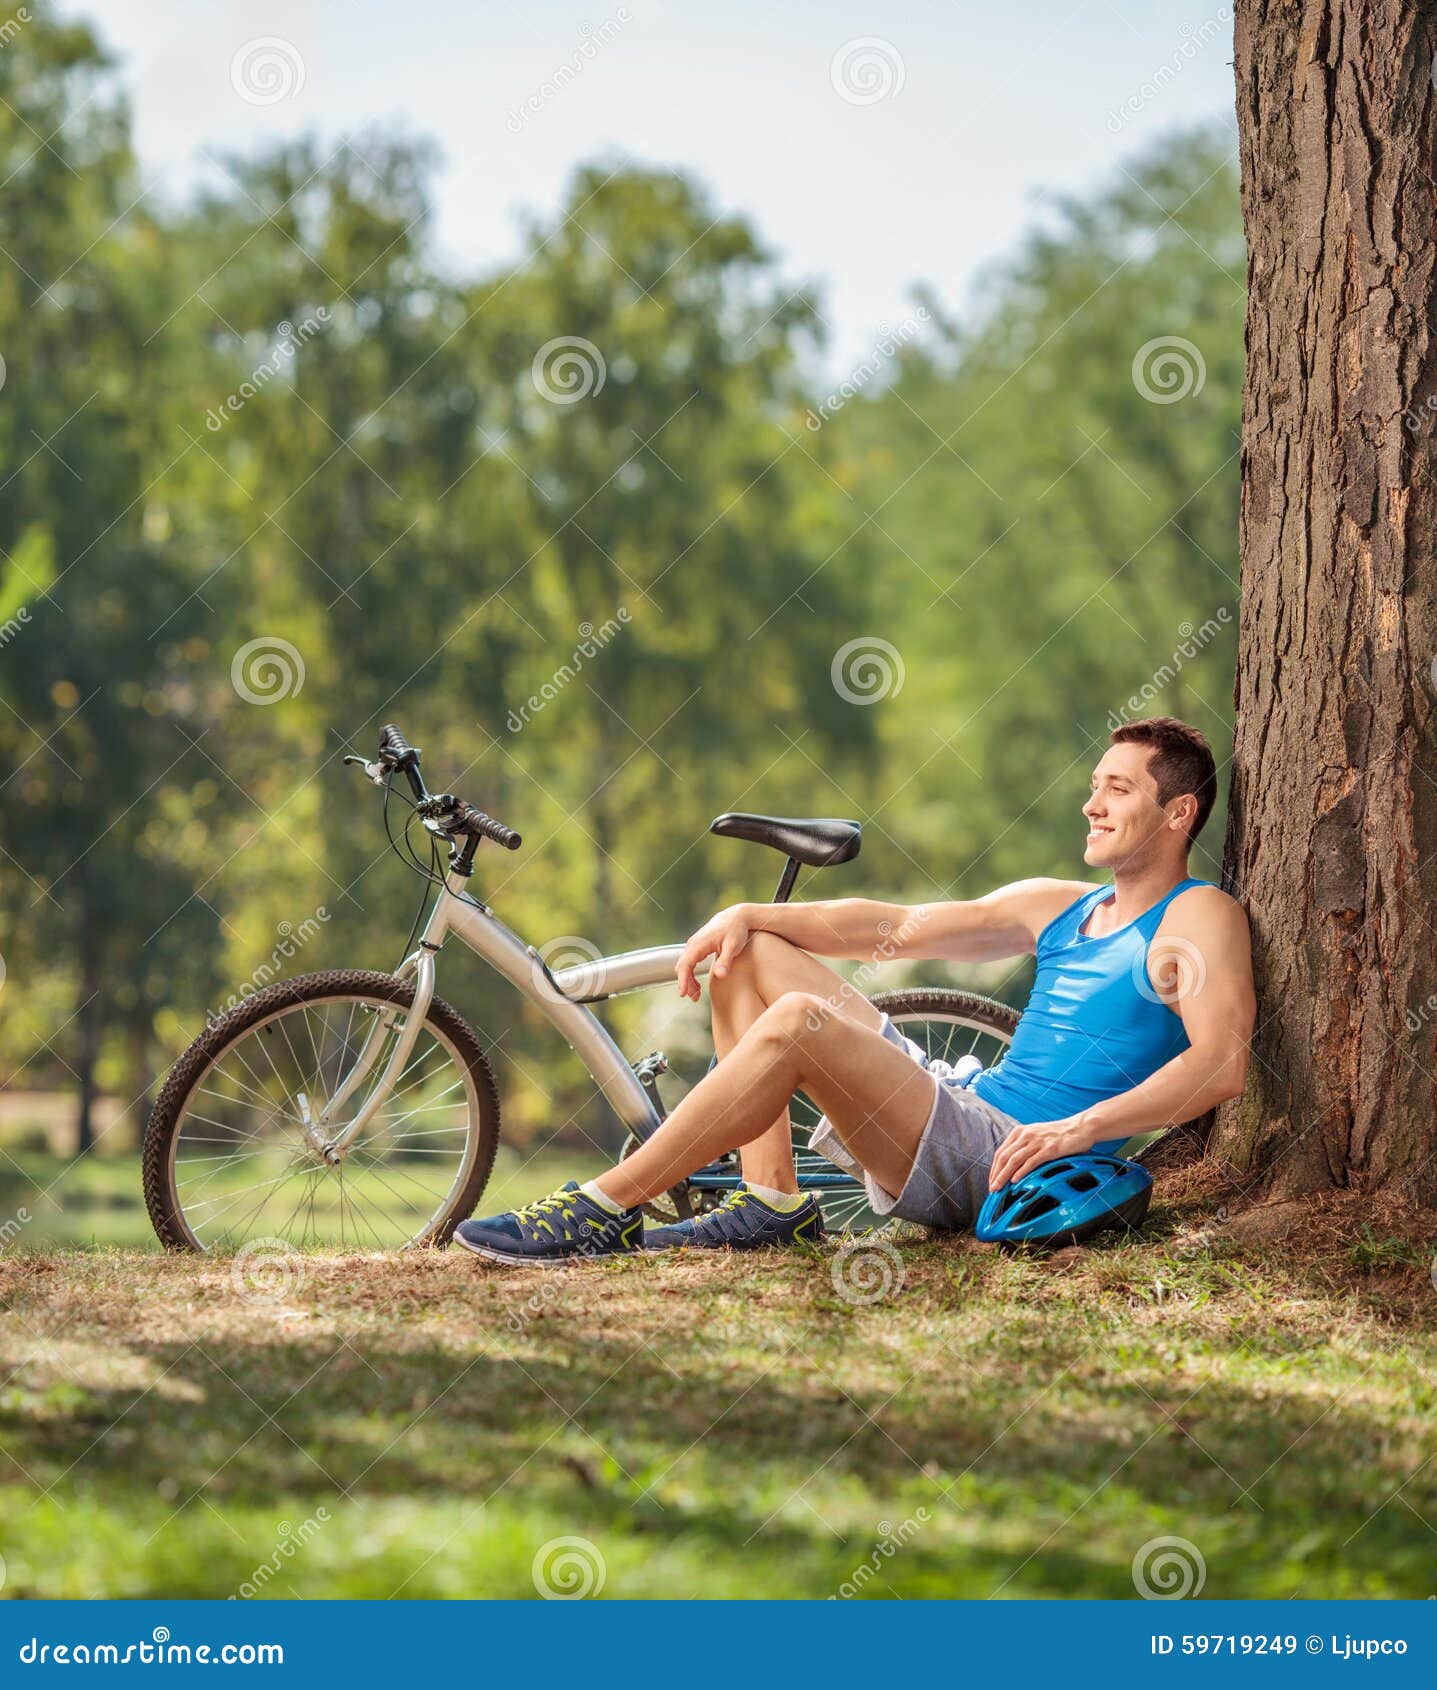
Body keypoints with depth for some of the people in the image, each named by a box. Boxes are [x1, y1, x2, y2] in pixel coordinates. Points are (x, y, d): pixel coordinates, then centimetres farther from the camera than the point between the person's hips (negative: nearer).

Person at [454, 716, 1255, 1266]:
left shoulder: (1200, 919, -1)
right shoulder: (1058, 907, 23)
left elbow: (1223, 1062, -18)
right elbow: (897, 928, 17)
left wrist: (1080, 1127, -29)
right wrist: (747, 916, 5)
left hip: (1003, 1165, -9)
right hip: (952, 1102, 9)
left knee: (798, 1024, -29)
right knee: (749, 954, 8)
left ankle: (606, 1210, -24)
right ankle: (774, 1201, -6)